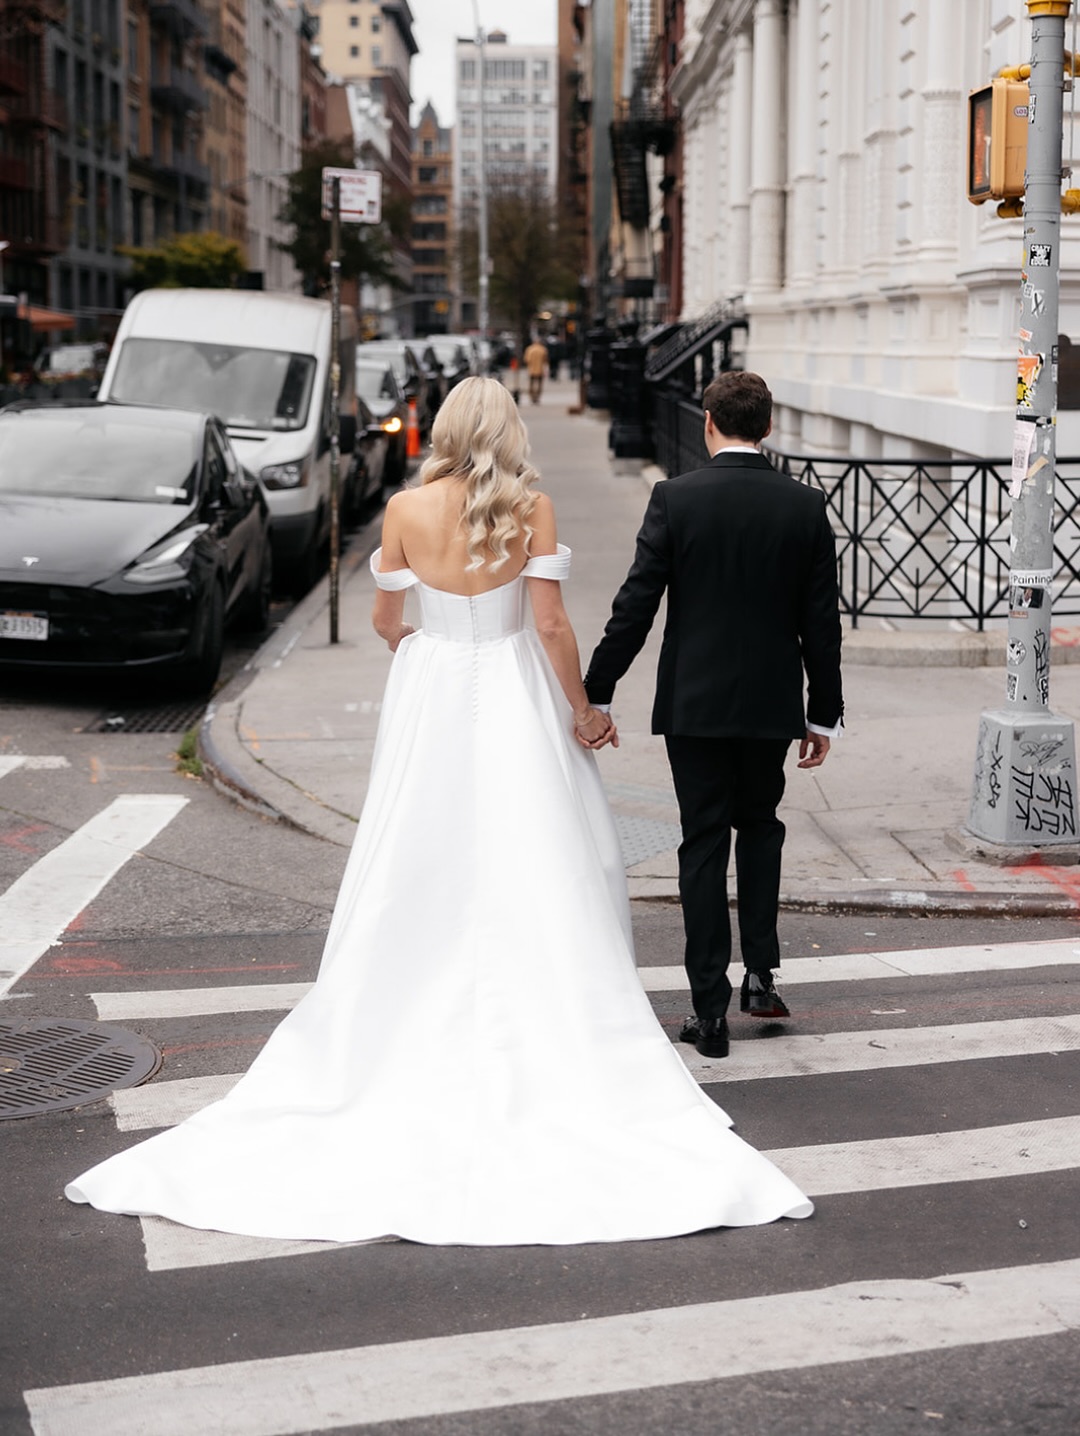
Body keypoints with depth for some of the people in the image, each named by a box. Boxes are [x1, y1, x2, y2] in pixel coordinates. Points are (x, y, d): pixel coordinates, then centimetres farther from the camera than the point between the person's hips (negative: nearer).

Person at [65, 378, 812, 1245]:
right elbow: (550, 622, -12)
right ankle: (552, 1038, 7)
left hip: (430, 700, 2)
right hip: (515, 696, -2)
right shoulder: (532, 507, -8)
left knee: (419, 874, 10)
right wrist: (583, 709, 0)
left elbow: (386, 619, 6)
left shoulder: (407, 509, -3)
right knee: (535, 876, 4)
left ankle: (406, 1033, 16)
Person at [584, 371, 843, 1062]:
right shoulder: (806, 505, -2)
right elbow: (822, 620, 0)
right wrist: (825, 713, 8)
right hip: (772, 701, 2)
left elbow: (636, 604, -10)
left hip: (694, 700, -2)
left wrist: (596, 692, -4)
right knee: (759, 824, 23)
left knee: (704, 844, 5)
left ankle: (711, 1008, 5)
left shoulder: (676, 497, -8)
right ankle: (761, 972, 16)